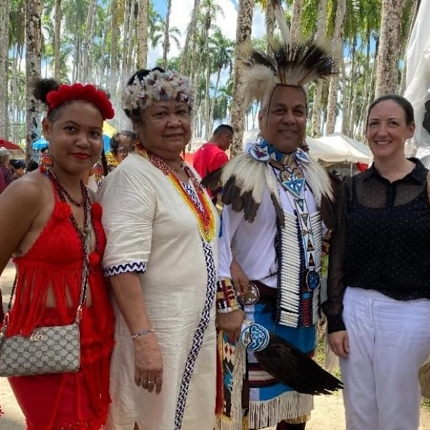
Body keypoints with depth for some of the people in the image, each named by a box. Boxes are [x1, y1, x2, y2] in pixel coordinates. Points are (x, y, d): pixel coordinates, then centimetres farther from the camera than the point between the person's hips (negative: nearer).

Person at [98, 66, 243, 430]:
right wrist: (144, 338, -29)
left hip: (199, 326, 8)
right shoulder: (132, 176, -16)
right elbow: (123, 265, -24)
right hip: (156, 327, -8)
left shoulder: (191, 175, 10)